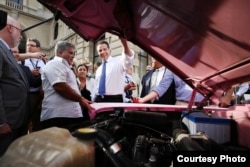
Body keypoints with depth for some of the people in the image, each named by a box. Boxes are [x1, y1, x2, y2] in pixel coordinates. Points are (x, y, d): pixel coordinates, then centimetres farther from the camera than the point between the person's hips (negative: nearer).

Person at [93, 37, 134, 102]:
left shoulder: (118, 61, -2)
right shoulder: (99, 69, 18)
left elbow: (128, 62, -26)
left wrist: (125, 44, -43)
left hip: (114, 100, -5)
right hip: (99, 100, 6)